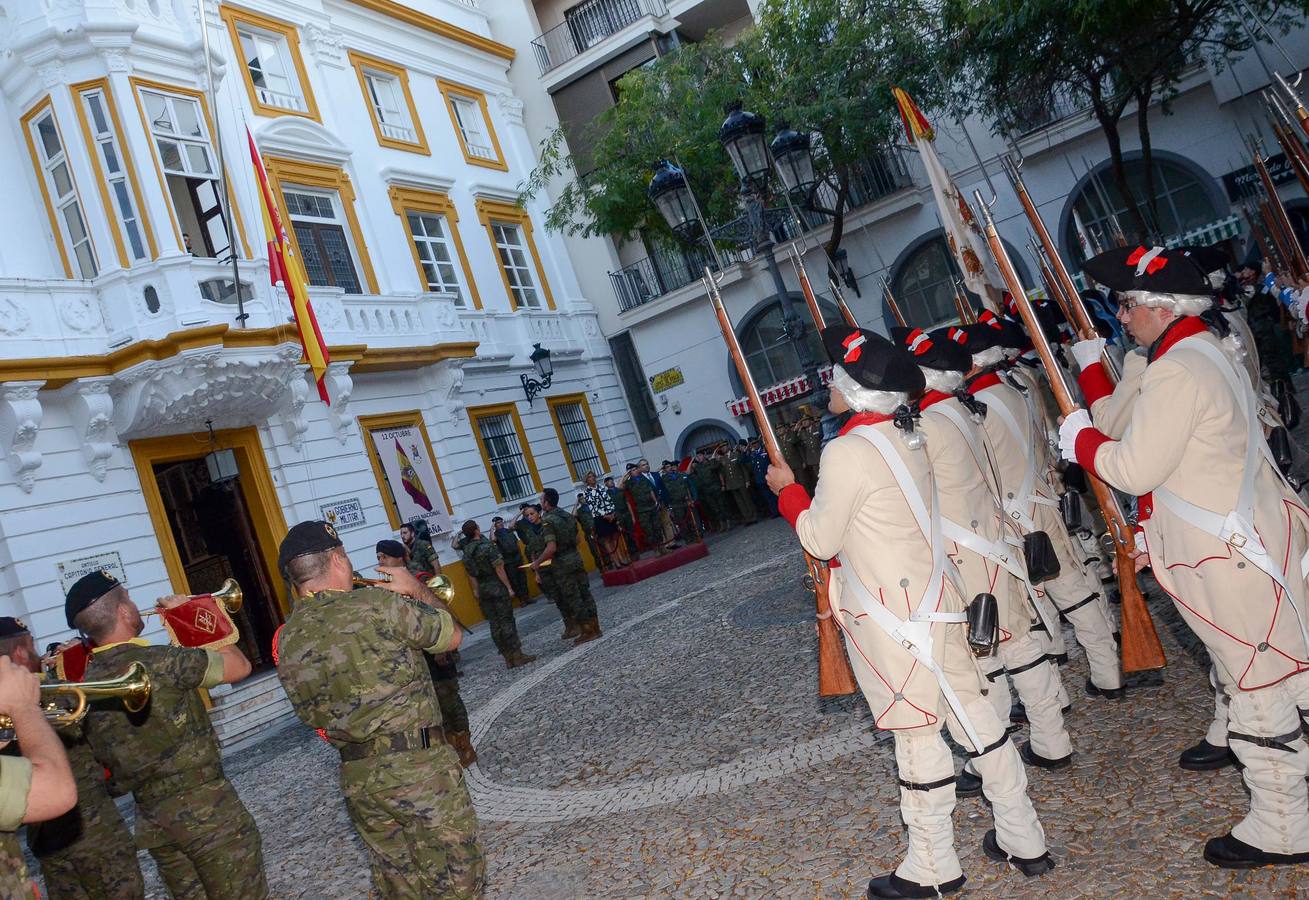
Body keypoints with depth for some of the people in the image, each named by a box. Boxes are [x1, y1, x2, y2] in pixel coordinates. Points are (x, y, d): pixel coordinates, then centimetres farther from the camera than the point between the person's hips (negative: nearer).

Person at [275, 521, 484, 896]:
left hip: (356, 780, 6)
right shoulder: (378, 604, -15)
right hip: (417, 767, -6)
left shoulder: (287, 640, 4)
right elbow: (453, 637, -2)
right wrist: (418, 589, 12)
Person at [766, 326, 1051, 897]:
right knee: (972, 714, 16)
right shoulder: (906, 436, 7)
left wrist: (787, 490, 2)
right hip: (934, 597, 9)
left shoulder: (846, 453, -20)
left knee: (916, 734, 3)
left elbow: (820, 540, -11)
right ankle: (1023, 839, 29)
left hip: (890, 616, -8)